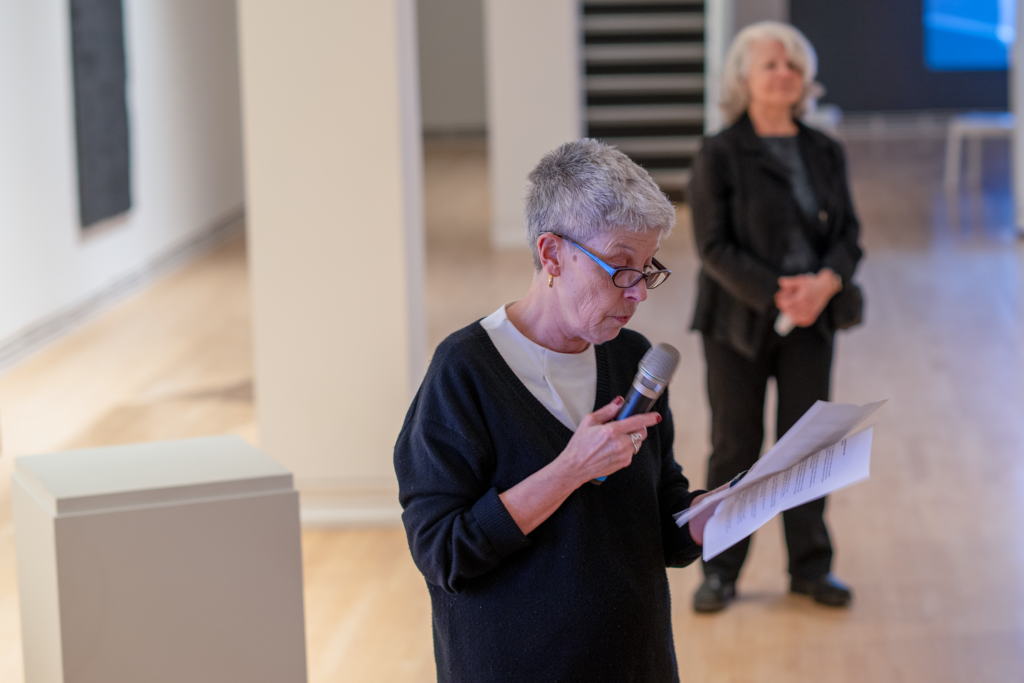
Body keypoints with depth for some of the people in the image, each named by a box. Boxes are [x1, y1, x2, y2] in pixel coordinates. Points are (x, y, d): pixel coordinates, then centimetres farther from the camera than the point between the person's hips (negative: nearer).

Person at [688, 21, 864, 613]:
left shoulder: (825, 152, 6)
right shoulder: (720, 155, -7)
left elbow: (848, 232, 5)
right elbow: (714, 246, -11)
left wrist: (826, 281, -16)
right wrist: (775, 295, -21)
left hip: (811, 321, 3)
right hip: (738, 321, -3)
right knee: (736, 447, 4)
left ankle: (811, 566, 21)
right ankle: (722, 571, 17)